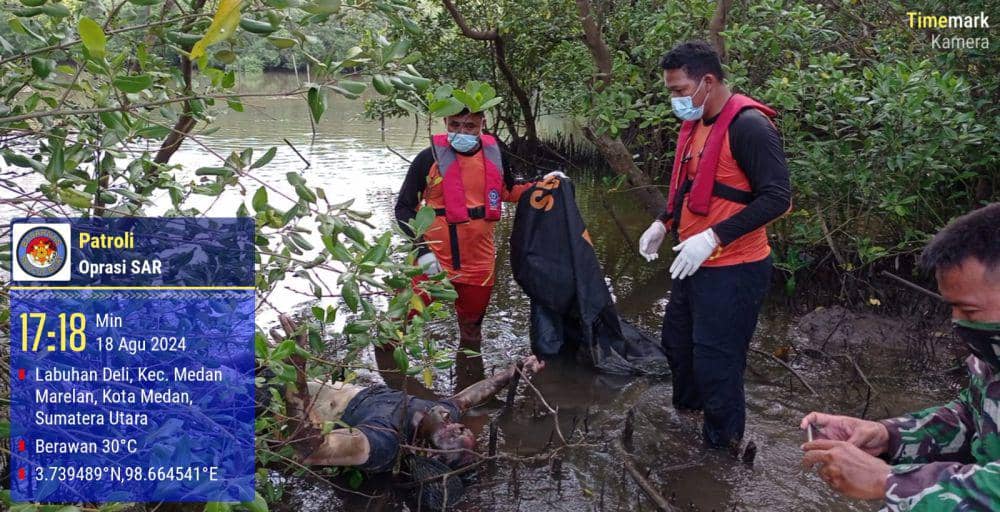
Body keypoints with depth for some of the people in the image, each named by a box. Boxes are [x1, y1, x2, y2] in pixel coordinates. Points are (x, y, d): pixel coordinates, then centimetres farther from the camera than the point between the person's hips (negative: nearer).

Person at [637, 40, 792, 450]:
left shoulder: (748, 126, -20)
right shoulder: (695, 124, 9)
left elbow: (777, 197, -24)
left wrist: (713, 237, -28)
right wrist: (663, 223, 8)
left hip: (732, 270, -9)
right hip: (693, 262, 9)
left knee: (716, 362, 0)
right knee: (677, 344, 22)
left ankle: (723, 444, 19)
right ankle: (684, 412, 44)